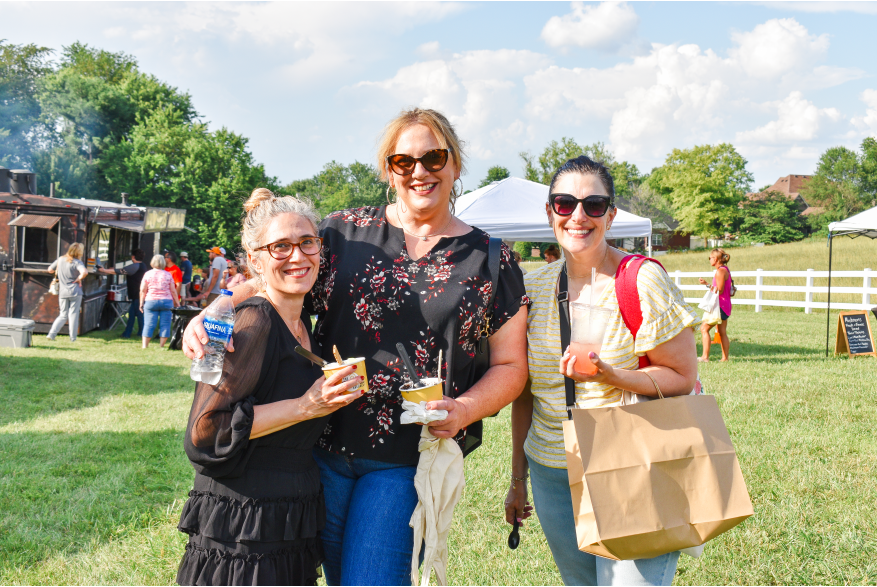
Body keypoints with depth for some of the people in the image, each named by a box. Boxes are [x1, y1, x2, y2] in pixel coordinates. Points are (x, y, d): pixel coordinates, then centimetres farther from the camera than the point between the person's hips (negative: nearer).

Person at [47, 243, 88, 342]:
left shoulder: (60, 260, 6)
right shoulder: (77, 262, -12)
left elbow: (50, 269, 17)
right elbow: (84, 272, -30)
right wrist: (79, 279, -12)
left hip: (62, 292, 5)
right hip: (75, 292, -5)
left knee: (63, 315, 15)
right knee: (73, 314, 4)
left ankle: (51, 333, 1)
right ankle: (73, 338, 7)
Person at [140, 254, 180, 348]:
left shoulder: (148, 274, 4)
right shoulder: (168, 275, 6)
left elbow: (142, 290, 3)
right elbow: (173, 291, 6)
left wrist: (141, 303, 9)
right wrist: (177, 302, 14)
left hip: (150, 301, 0)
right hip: (166, 301, 0)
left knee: (149, 324, 1)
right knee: (165, 324, 3)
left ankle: (145, 345, -2)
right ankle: (161, 345, 1)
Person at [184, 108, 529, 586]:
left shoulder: (491, 261, 3)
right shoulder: (345, 232, 5)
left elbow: (511, 364, 5)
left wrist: (465, 410, -14)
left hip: (405, 461, -2)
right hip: (323, 445, 3)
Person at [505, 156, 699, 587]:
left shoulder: (642, 281, -10)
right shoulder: (533, 288, 3)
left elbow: (684, 379, -8)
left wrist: (608, 373, -24)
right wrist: (518, 478, 15)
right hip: (552, 477, 5)